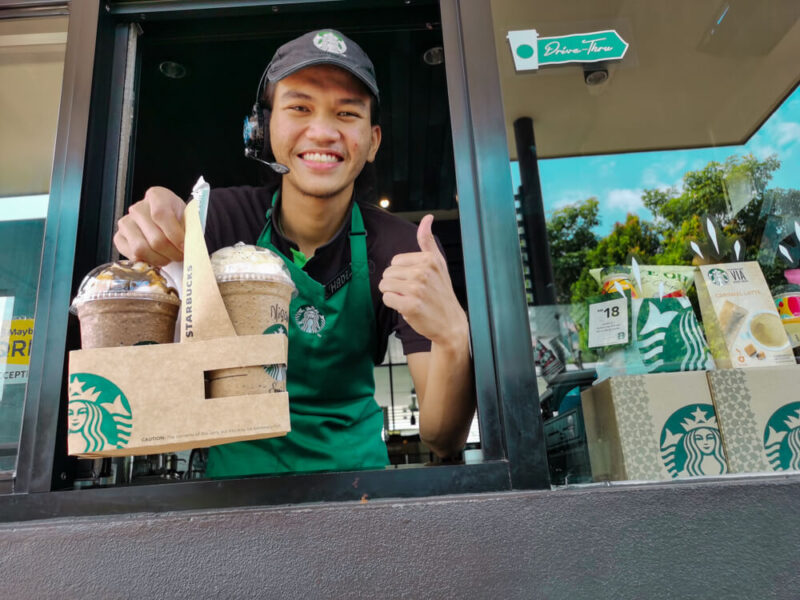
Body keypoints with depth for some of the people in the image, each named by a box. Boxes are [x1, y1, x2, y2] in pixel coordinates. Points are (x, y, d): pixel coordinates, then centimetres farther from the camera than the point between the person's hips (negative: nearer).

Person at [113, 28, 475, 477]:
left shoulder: (405, 248, -15)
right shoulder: (224, 218, -13)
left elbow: (444, 440, -18)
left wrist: (453, 338, -39)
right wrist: (150, 237, -34)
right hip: (240, 465, -1)